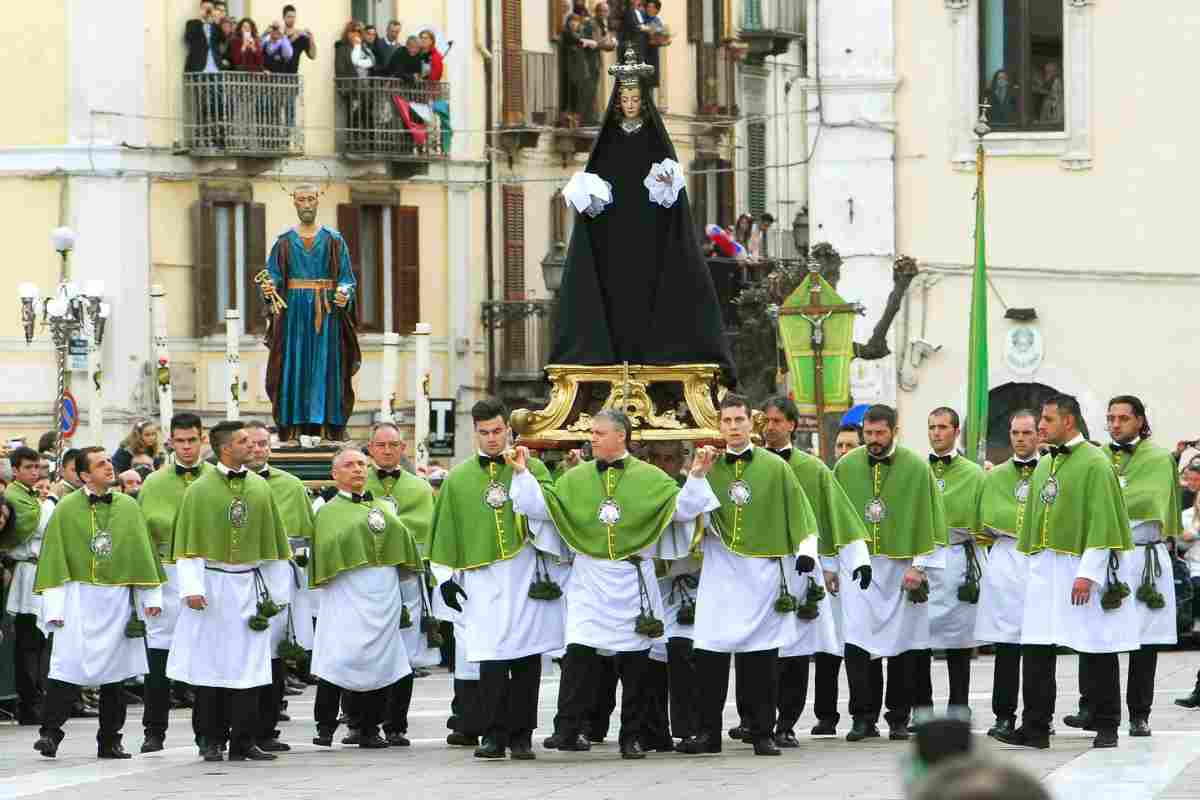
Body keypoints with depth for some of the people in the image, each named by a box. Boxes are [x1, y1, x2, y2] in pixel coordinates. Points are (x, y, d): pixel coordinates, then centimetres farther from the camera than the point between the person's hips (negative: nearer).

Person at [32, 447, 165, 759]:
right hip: (79, 599, -3)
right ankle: (50, 733, -9)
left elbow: (142, 552, 12)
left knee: (115, 671, 6)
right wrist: (54, 606, -7)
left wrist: (151, 596, 7)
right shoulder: (66, 509, -1)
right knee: (68, 666, -13)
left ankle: (110, 741, 14)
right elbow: (54, 558, -1)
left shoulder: (128, 507, 7)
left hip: (118, 600, 3)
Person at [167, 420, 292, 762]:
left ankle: (243, 742, 3)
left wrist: (275, 590, 12)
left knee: (247, 666, 0)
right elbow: (189, 544, -4)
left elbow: (272, 541, 14)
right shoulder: (200, 490, -3)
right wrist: (192, 588, -13)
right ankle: (211, 742, 7)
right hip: (212, 585, -3)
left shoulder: (260, 488, 8)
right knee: (211, 666, 0)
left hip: (248, 586, 3)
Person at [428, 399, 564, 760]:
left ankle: (521, 736, 6)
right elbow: (446, 531, 15)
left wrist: (522, 472, -13)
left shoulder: (533, 468, 9)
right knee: (492, 662, -9)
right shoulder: (458, 479, 12)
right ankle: (494, 736, -6)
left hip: (525, 577, 0)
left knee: (526, 659, 0)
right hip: (482, 578, 0)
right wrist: (445, 577, 10)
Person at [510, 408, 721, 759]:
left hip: (632, 581, 0)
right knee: (579, 652, -12)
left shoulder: (650, 478, 3)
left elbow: (682, 508, -2)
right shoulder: (576, 478, 8)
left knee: (634, 660, 5)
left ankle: (631, 737, 12)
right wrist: (523, 473, -5)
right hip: (589, 581, 0)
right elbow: (541, 506, 4)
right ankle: (569, 730, -10)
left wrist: (696, 477, -15)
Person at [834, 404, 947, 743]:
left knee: (902, 645, 3)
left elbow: (929, 520, -1)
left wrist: (918, 566, -8)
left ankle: (899, 718, 12)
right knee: (857, 645, -9)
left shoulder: (916, 468, -2)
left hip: (901, 568, -1)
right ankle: (864, 718, -4)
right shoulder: (846, 468, 4)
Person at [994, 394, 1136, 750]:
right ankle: (1035, 727, 4)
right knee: (1036, 648, 1)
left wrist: (1088, 573, -19)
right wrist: (1033, 565, 16)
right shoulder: (1044, 466, 15)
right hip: (1044, 570, 7)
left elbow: (1103, 522, -14)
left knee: (1097, 650, -1)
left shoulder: (1094, 464, -8)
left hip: (1082, 569, -7)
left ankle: (1106, 727, 6)